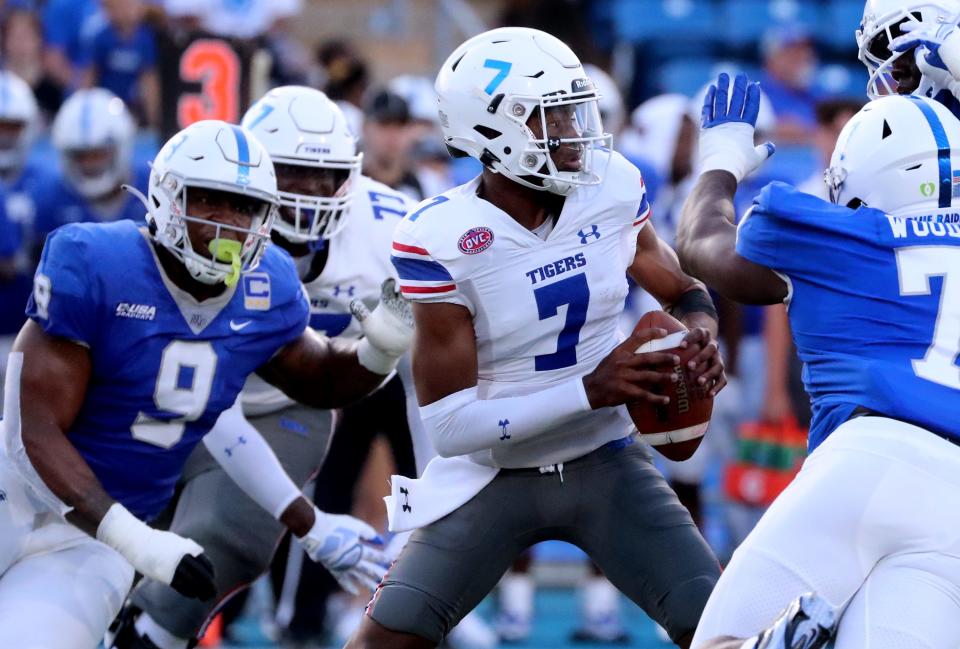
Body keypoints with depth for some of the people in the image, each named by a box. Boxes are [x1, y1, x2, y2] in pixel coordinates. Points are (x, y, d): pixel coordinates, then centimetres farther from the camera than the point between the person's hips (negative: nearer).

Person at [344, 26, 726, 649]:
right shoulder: (442, 242, -21)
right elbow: (450, 424, -21)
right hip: (493, 476, -3)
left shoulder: (611, 188, -9)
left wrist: (700, 337, -15)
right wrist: (588, 390, -29)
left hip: (605, 464, 3)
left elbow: (685, 293, 10)